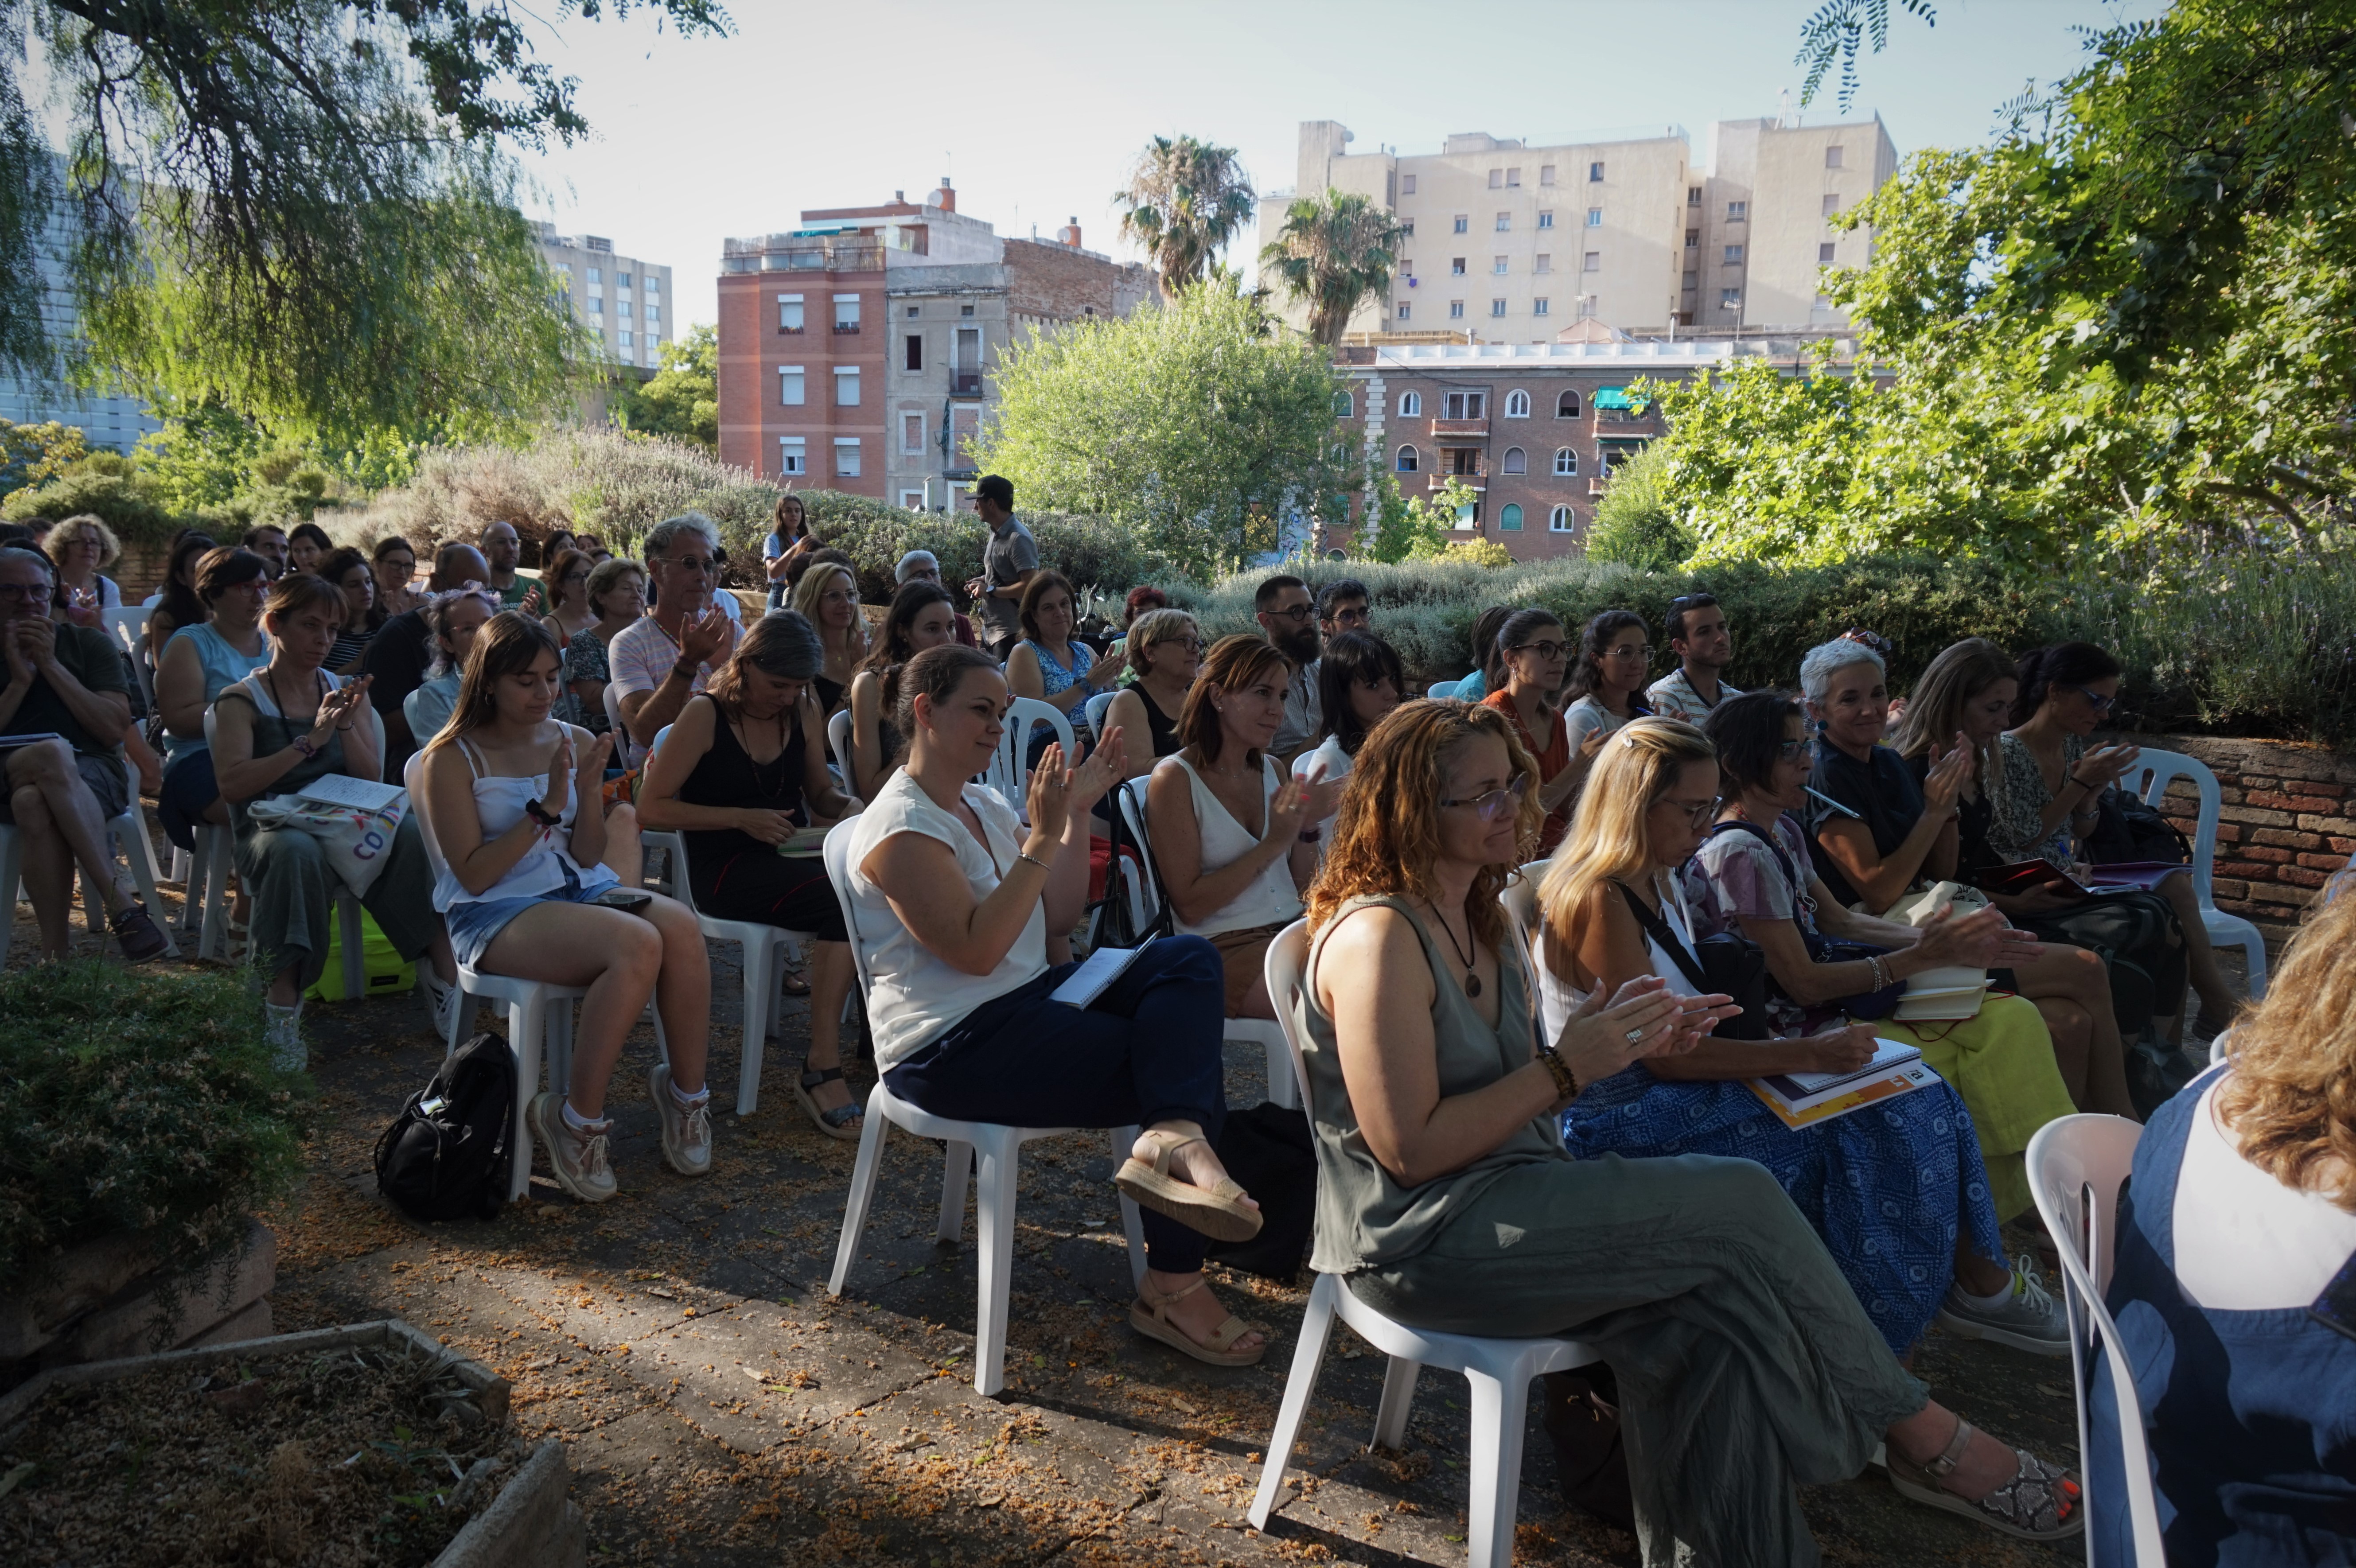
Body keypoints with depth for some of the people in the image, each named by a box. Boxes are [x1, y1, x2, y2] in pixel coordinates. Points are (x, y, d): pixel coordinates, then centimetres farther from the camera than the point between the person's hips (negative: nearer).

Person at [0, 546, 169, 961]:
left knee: (34, 803, -37)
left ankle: (55, 949, -37)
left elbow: (114, 728, -1)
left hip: (91, 774, 0)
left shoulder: (90, 644, 13)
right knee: (53, 754, -37)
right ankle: (120, 905, -37)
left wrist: (50, 665, -3)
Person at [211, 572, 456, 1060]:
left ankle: (444, 972, -29)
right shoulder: (242, 701, 6)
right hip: (271, 828, -3)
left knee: (409, 835, -30)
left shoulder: (344, 692, 18)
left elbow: (372, 779, 9)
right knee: (298, 852, -40)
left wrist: (346, 726, -8)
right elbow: (232, 784, -11)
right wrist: (310, 742, -18)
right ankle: (284, 1002, -38)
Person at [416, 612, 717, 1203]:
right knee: (637, 944, -34)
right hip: (494, 912, -5)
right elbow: (473, 874, -9)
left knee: (681, 927, -29)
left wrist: (588, 793, -8)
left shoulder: (573, 742, 11)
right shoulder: (451, 760, -2)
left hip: (580, 889, 5)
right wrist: (545, 808, -16)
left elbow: (588, 857, 10)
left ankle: (686, 1093, -13)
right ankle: (578, 1121, -21)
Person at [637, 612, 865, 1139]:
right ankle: (823, 1068, -26)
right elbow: (652, 808, -5)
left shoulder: (805, 710, 10)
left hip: (790, 859, 5)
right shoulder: (705, 715, -5)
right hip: (726, 872, -5)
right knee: (839, 896, -33)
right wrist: (742, 818, -14)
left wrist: (849, 808, -2)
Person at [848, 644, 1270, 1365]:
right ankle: (1173, 1286, -14)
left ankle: (1175, 1139, -30)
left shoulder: (986, 806, 16)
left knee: (1189, 959, -12)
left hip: (1024, 1000, 9)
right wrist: (1040, 842, -23)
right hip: (948, 1047, -9)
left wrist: (1078, 813, 5)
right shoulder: (900, 826, -12)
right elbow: (975, 950, -22)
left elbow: (1057, 918, 14)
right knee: (1181, 1065, -14)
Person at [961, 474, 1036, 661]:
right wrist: (983, 581, 8)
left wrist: (990, 590, -17)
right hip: (990, 629, 10)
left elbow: (1030, 585, -24)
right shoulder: (996, 534, 12)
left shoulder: (1019, 539, -18)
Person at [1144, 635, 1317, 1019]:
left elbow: (1301, 885, 16)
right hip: (1224, 950, -7)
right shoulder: (1175, 779, -7)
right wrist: (1272, 845, -15)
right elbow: (1189, 908, -12)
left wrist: (1306, 826, -3)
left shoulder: (1272, 771, 13)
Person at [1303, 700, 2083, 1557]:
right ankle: (1924, 1435, 6)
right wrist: (1564, 1068, -17)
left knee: (1719, 1310, -16)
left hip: (1507, 1198, 9)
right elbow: (1411, 1149, -21)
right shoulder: (1377, 940, -17)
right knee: (1743, 1203, -13)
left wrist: (1629, 1048, -1)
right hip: (1421, 1242, -9)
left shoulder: (1485, 922, 13)